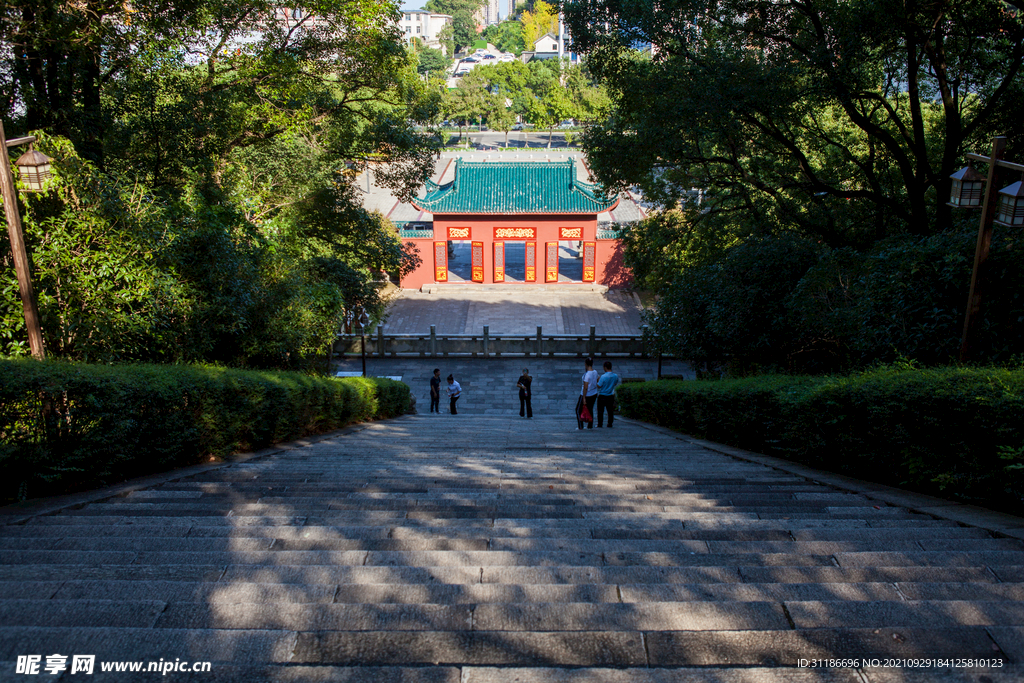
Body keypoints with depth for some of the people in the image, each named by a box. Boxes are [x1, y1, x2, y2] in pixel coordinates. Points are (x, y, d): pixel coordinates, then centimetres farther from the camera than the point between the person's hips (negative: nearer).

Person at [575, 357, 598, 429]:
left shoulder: (587, 374, -23)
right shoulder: (595, 372, -1)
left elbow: (585, 388, -23)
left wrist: (584, 398, -19)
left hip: (586, 395, -7)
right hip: (594, 394, 7)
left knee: (578, 410, 7)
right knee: (590, 409, 17)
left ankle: (580, 426, 6)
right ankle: (590, 426, 20)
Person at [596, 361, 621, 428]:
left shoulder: (603, 376, -20)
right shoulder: (616, 376, -3)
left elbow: (599, 386, -13)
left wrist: (598, 380, 2)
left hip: (602, 396, -4)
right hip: (610, 396, 4)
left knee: (600, 411, 6)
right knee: (610, 411, 11)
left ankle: (600, 424, 10)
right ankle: (610, 424, 13)